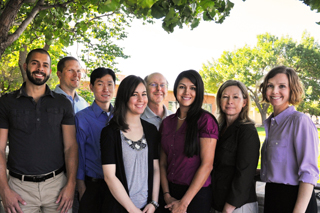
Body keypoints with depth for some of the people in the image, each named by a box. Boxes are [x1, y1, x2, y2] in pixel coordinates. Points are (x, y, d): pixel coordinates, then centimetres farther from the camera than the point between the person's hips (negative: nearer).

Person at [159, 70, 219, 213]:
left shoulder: (205, 120, -10)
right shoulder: (167, 122, 6)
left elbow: (207, 165, -14)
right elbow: (163, 162, 5)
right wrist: (167, 195, -6)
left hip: (196, 194, -4)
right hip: (171, 191, 5)